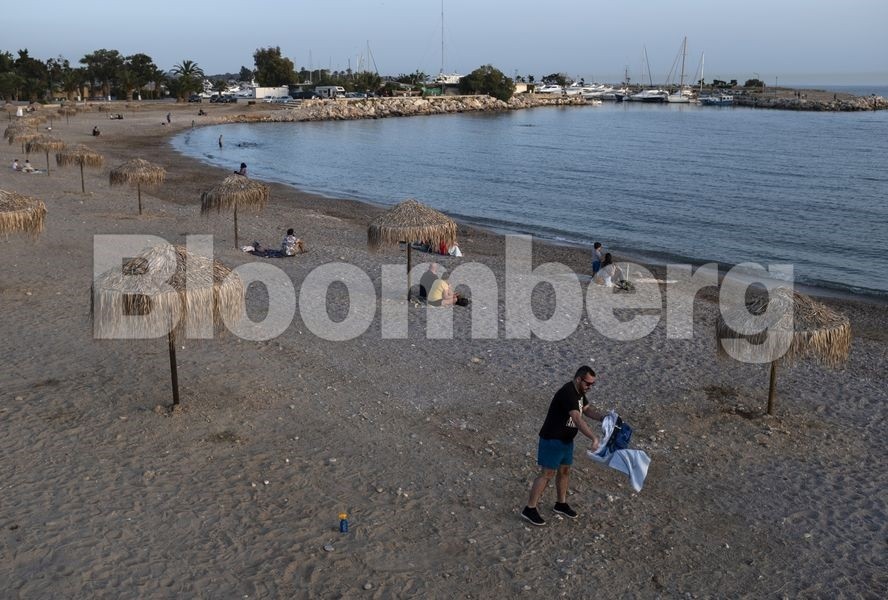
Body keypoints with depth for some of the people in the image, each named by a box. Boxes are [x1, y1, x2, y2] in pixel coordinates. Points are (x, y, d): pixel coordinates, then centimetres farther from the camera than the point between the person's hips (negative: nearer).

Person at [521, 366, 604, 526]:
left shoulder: (579, 391, 2)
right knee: (547, 474, -4)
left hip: (566, 439, 9)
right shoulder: (567, 393, -29)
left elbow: (587, 409, 13)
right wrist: (594, 438, -45)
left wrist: (603, 417, -5)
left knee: (565, 470, 19)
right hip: (552, 440, -9)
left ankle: (561, 503, 37)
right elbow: (578, 420, -38)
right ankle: (529, 509, 5)